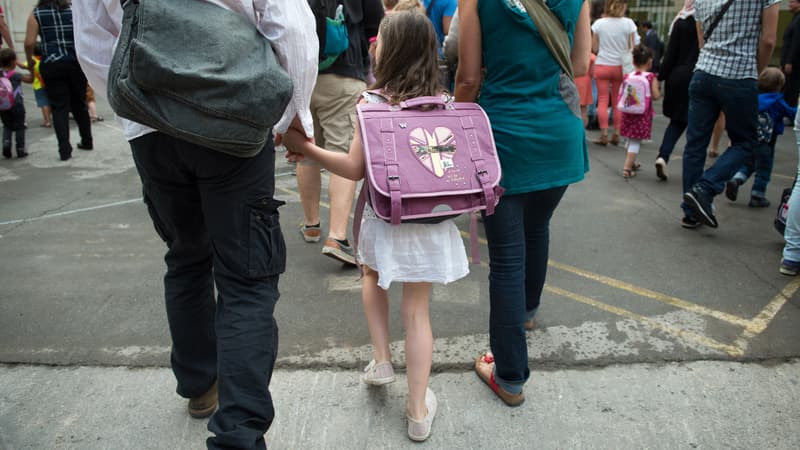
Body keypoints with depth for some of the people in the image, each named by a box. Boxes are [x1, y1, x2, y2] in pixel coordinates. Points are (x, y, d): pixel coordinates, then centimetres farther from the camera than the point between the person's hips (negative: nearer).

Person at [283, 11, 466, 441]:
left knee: (372, 275, 30)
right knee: (417, 310, 11)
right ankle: (418, 410, 16)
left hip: (386, 219, -2)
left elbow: (355, 168, -10)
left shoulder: (372, 101, -10)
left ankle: (381, 359, 25)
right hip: (430, 221, 2)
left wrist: (306, 147, 0)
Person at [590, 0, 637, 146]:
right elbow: (631, 48, -1)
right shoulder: (628, 23, -4)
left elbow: (594, 48, 1)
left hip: (602, 66, 0)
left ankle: (604, 135, -3)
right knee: (618, 102, 8)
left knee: (602, 101, 1)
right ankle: (616, 135, 13)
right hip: (620, 66, 0)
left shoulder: (599, 23, -2)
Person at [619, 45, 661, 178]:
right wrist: (660, 93, 8)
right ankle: (627, 168, -9)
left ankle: (631, 163, 37)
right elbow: (655, 96, -12)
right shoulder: (651, 77, -9)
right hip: (643, 113, -4)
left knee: (631, 139, 20)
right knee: (636, 142, -1)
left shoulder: (627, 77, 0)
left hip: (628, 111, 4)